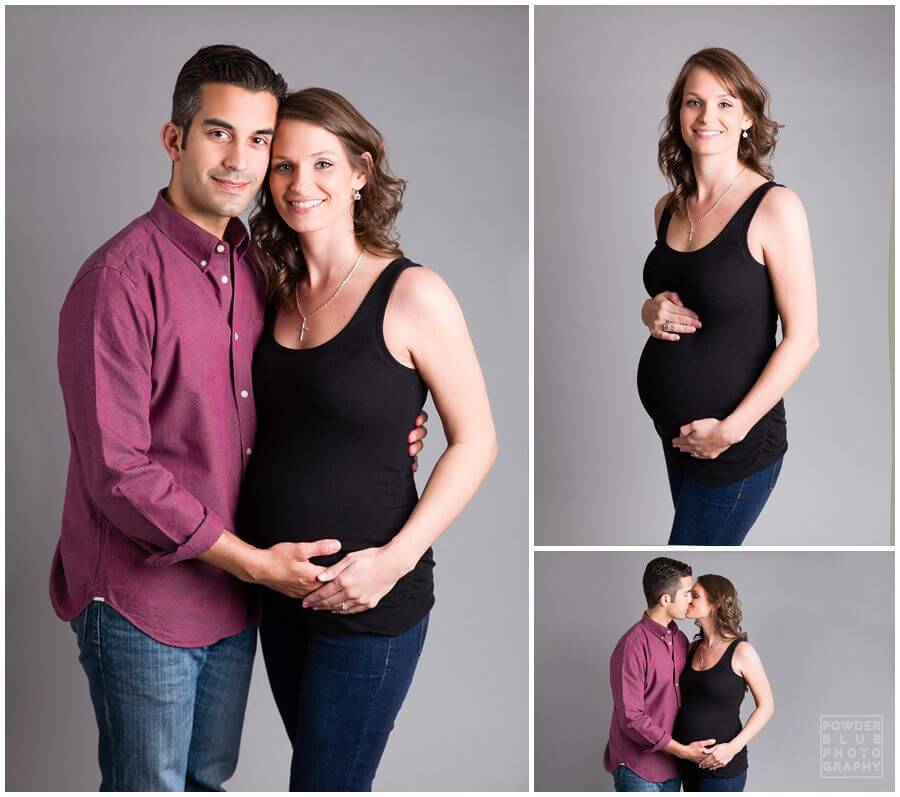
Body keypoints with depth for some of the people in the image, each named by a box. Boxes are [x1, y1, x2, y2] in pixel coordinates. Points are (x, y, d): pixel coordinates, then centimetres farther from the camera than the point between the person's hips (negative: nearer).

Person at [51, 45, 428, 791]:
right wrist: (252, 562, -17)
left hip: (234, 593, 7)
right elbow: (118, 471, -20)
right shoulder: (122, 275, -18)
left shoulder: (255, 269, 5)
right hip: (142, 601, -7)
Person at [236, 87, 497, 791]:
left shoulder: (411, 294, -13)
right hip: (278, 588, 6)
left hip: (367, 600, -6)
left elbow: (475, 442, -10)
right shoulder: (280, 294, 4)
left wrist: (396, 558, -19)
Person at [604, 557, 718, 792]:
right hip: (638, 770, -7)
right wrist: (683, 750, -16)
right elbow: (632, 718, -20)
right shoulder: (633, 646, -19)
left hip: (671, 765, 7)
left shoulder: (680, 640, 6)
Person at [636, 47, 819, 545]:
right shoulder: (669, 208, 4)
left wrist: (731, 429, -19)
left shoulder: (774, 206, -15)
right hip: (673, 429, 6)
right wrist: (652, 311, -4)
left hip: (735, 444, -6)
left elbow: (802, 337, -15)